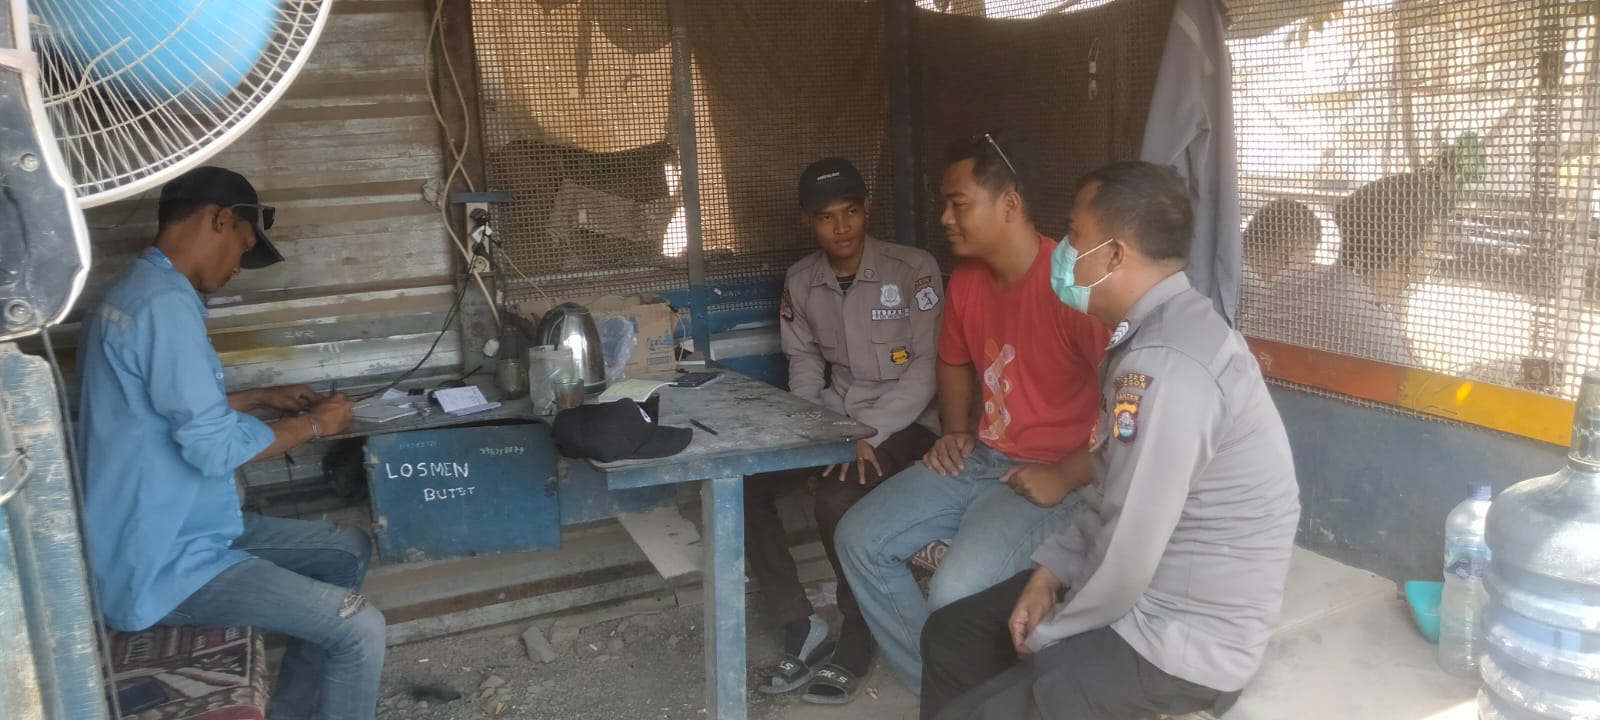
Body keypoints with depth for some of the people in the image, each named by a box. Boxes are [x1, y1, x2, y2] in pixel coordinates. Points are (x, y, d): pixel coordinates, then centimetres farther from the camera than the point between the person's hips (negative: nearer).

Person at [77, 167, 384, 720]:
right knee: (358, 630, -19)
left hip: (171, 530, 11)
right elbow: (214, 448, -24)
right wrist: (316, 424, -10)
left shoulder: (133, 294, 11)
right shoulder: (165, 305, -22)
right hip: (162, 564, -11)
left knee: (349, 551, 16)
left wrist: (263, 399, 19)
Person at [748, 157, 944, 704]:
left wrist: (869, 435, -24)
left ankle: (857, 636, -6)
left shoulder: (914, 270, -12)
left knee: (838, 500, -32)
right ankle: (800, 625, -5)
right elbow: (805, 367, 12)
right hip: (830, 418, 6)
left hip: (902, 424, -5)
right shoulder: (800, 282, 4)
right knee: (740, 483, -15)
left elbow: (928, 367, -15)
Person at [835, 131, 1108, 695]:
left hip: (1051, 480, -8)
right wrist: (956, 432, 10)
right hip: (978, 460, 8)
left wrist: (1065, 478, -21)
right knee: (859, 538, -2)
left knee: (954, 593, -27)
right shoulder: (965, 282, 5)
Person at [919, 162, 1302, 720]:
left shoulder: (1166, 365, -28)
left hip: (1182, 639, -10)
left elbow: (1127, 558, -25)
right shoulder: (1156, 331, 6)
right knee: (950, 635, 13)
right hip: (1141, 596, 10)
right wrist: (1050, 571, 5)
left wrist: (1046, 637, -9)